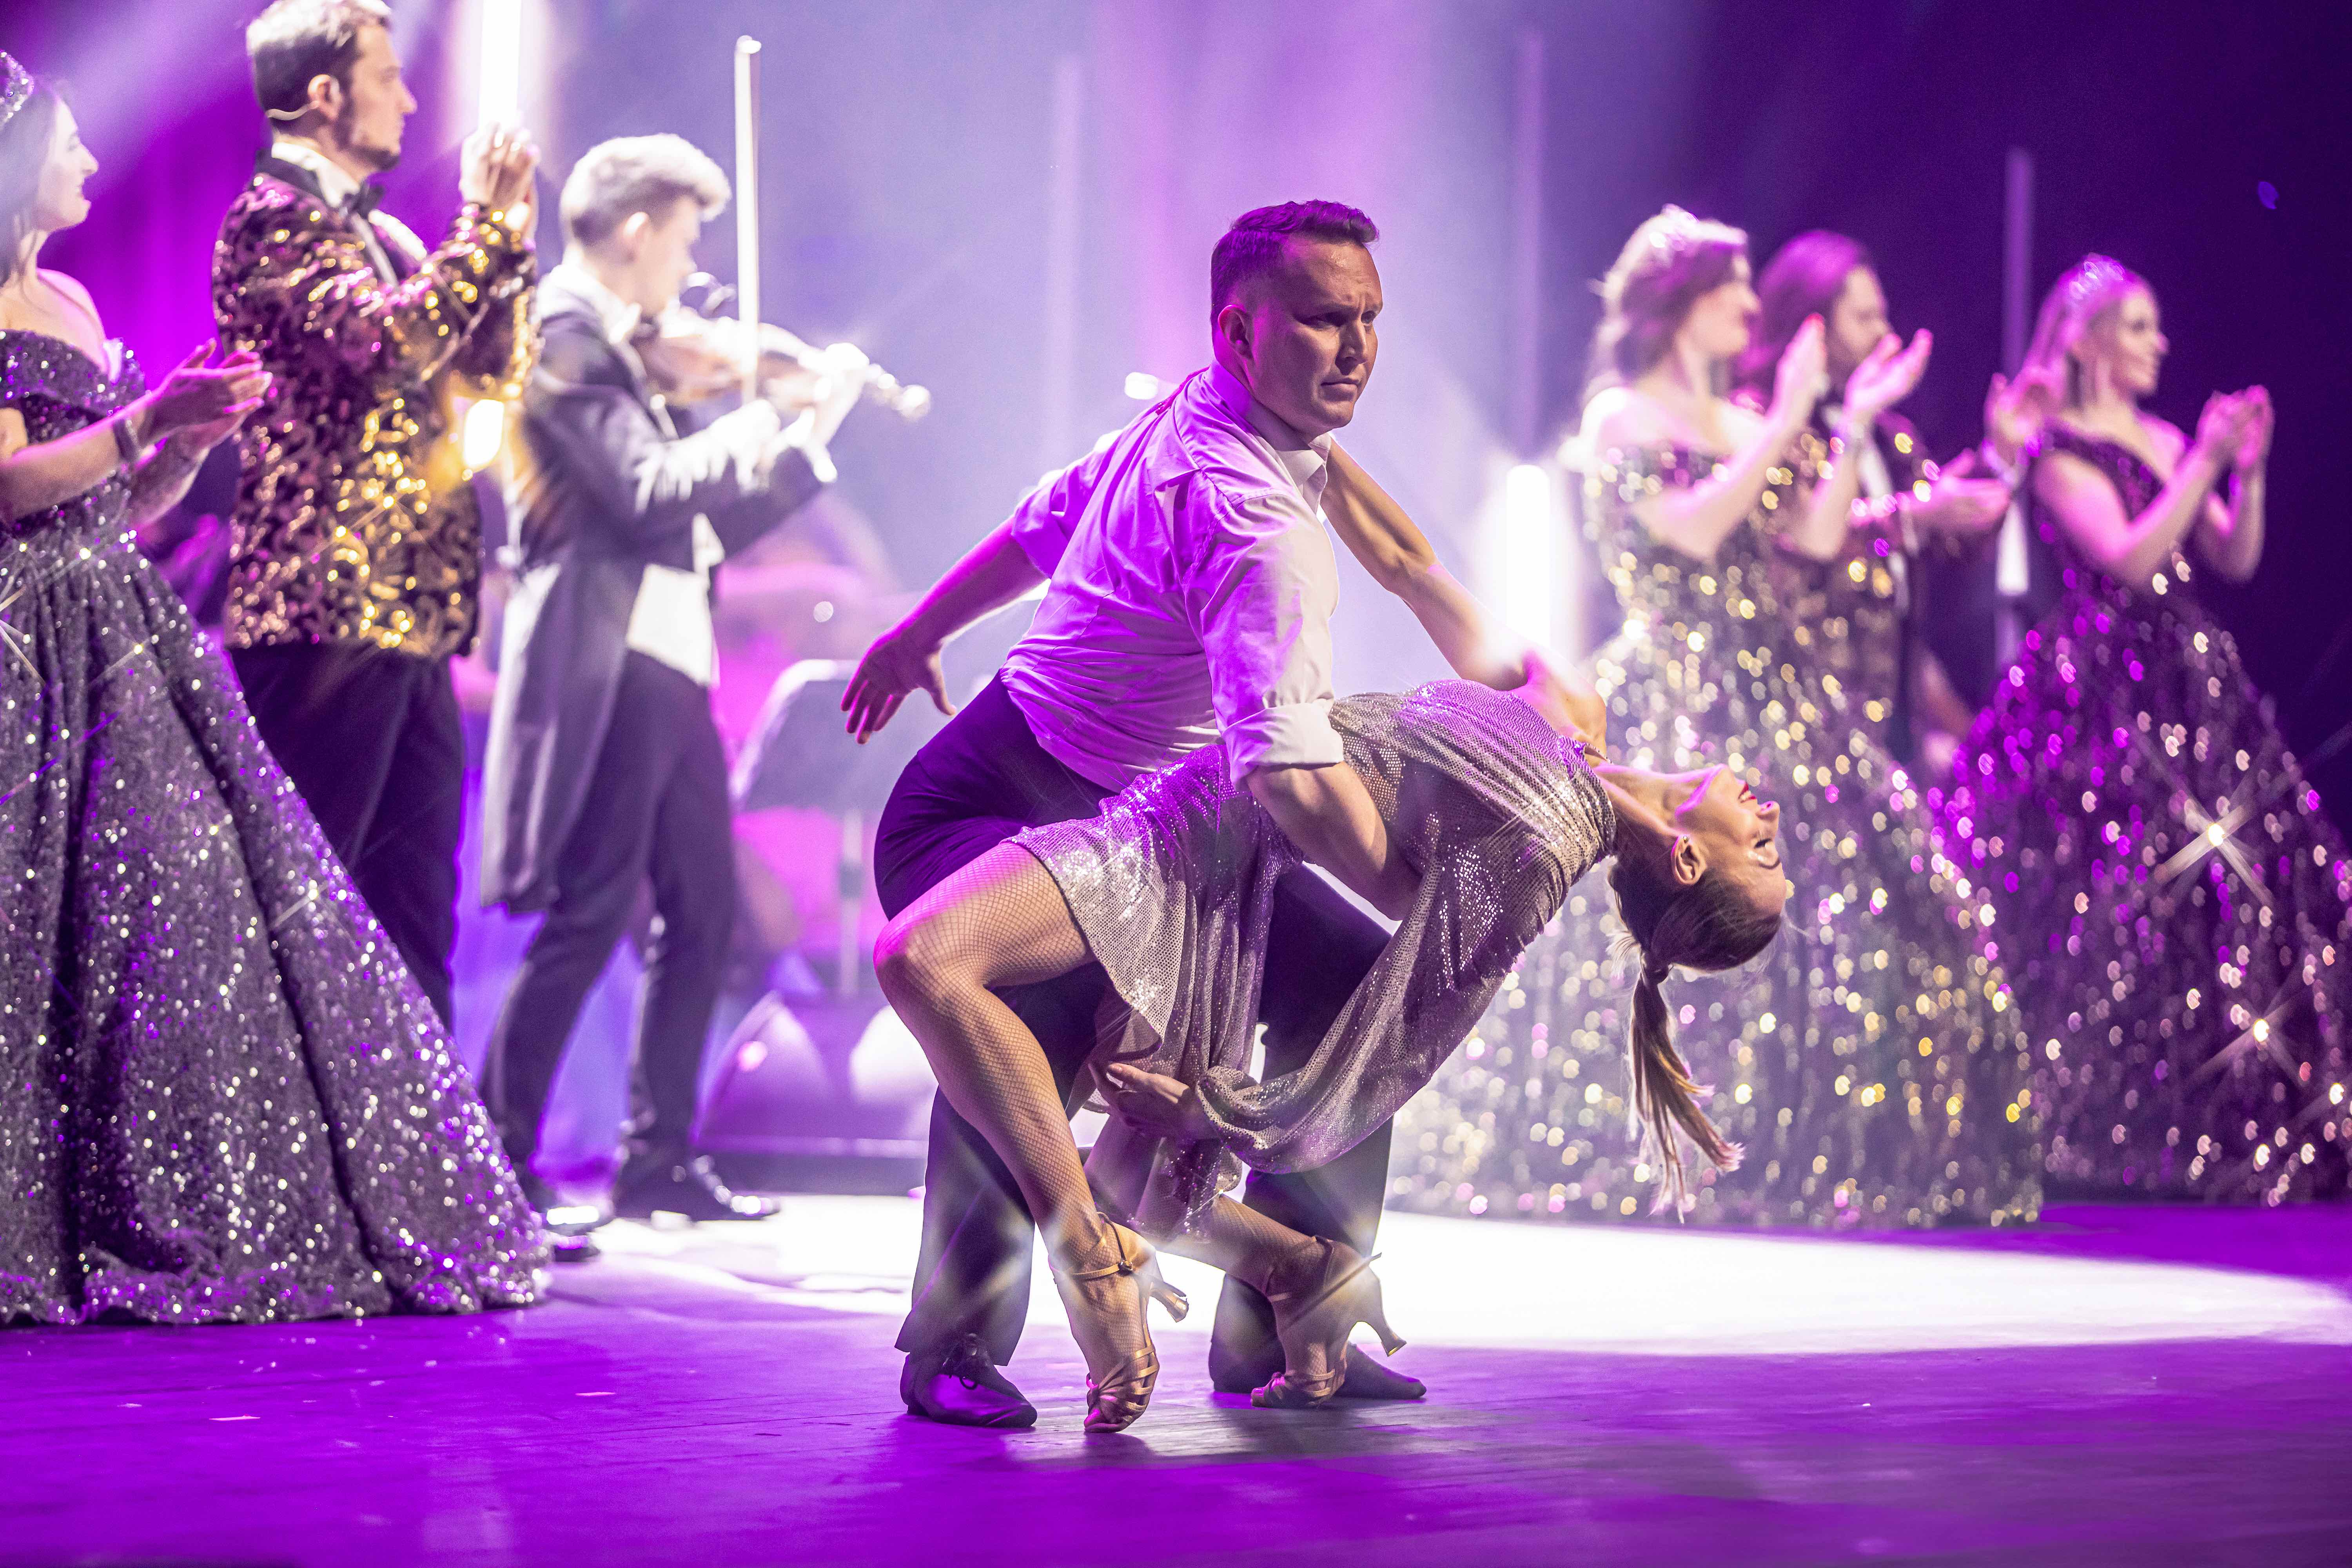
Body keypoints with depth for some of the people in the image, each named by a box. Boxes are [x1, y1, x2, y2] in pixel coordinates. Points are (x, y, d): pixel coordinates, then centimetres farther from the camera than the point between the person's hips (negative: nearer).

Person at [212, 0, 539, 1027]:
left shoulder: (376, 232, 20)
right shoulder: (275, 218, -9)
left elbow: (496, 370, 21)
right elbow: (390, 338, -24)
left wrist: (507, 233, 9)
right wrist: (483, 227, -14)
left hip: (409, 615, 9)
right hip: (327, 611, -9)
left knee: (414, 905, 11)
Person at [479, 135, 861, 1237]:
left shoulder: (620, 347, 19)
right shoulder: (561, 334, -10)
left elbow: (705, 520, 22)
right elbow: (646, 494, -21)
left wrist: (809, 438, 19)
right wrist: (761, 420, -11)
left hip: (668, 662, 10)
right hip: (603, 663, -10)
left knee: (703, 914, 13)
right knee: (588, 921, -9)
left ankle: (661, 1159, 22)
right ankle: (495, 1170, -4)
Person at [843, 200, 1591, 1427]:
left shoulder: (1190, 414, 1)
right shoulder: (1254, 519, -30)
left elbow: (1047, 521, 18)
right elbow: (1292, 780, -41)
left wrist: (917, 636, 32)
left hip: (1132, 821, 10)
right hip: (990, 810, -10)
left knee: (1352, 982, 5)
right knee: (1042, 1014, -40)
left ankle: (1275, 1330, 10)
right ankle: (957, 1348, -21)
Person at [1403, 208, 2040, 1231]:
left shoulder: (1746, 427, 18)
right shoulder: (1620, 417, -3)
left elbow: (1818, 539, 8)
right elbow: (1690, 529, -18)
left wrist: (1854, 425, 5)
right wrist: (1787, 422, -16)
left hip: (1778, 698, 7)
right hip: (1675, 701, -7)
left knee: (1854, 903, 0)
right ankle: (1657, 1160, -5)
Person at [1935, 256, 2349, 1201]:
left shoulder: (2166, 442, 17)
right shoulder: (2060, 450, -5)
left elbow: (2235, 560, 14)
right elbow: (2127, 558, -17)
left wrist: (2247, 469, 0)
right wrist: (2205, 462, -14)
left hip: (2192, 689, 7)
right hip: (2103, 690, -7)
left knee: (2238, 895, 2)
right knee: (2112, 906, -11)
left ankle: (2231, 1129, 8)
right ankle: (2084, 1131, -3)